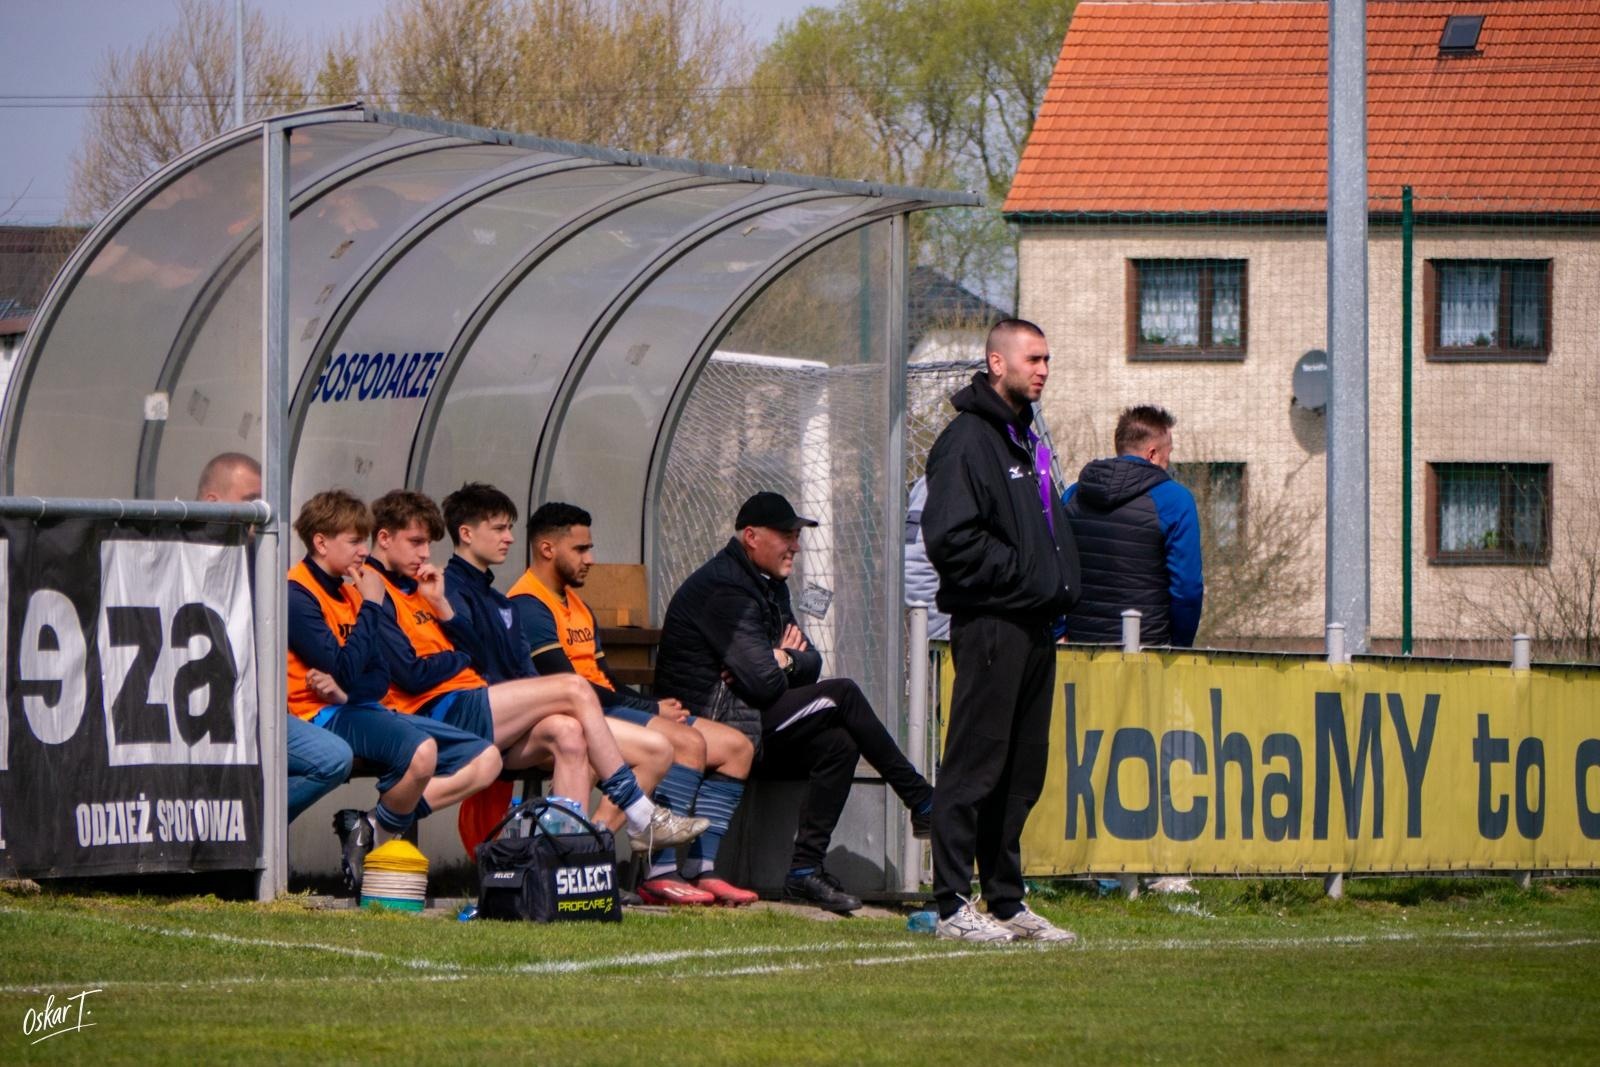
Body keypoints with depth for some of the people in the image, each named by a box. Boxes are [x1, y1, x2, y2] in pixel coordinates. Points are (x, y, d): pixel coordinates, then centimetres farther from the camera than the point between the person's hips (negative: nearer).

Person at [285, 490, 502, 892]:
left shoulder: (348, 593, 20)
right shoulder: (296, 595, -8)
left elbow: (379, 680, 12)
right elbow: (344, 670, -18)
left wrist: (344, 691, -12)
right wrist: (371, 606, -8)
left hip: (362, 709, 10)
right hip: (324, 718, -10)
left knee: (485, 760, -2)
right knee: (421, 750, -38)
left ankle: (370, 826, -9)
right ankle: (379, 834, -12)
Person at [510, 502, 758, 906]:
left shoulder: (575, 604, 26)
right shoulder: (528, 607, -8)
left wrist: (656, 705, 0)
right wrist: (651, 710, -14)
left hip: (610, 708, 10)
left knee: (736, 746, 1)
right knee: (688, 742, -30)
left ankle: (701, 869, -9)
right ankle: (659, 874, -33)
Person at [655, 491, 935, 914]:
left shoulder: (768, 585, 18)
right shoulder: (725, 589, -15)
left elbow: (810, 662, 12)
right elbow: (764, 682, -22)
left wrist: (783, 660, -10)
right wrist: (785, 660, 0)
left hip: (748, 726, 10)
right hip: (709, 723, -10)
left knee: (837, 744, -10)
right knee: (842, 696, -15)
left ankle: (806, 867, -9)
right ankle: (924, 804, -6)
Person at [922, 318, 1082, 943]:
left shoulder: (1028, 439, 20)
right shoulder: (967, 440, -10)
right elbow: (951, 540, -17)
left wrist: (1060, 582, 11)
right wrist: (1025, 576, -16)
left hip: (1035, 626, 9)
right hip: (990, 625, -9)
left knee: (1023, 771, 11)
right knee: (975, 767, -7)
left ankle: (1006, 902, 17)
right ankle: (952, 906, -5)